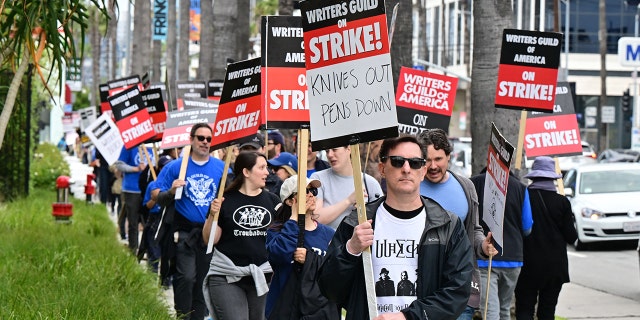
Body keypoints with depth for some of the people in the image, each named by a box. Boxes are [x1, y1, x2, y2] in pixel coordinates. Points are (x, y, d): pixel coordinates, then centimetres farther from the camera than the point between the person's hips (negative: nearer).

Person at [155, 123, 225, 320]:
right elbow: (161, 200, 2)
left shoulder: (221, 168, 3)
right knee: (187, 277, -15)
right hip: (185, 231, -3)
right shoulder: (175, 167, -1)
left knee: (203, 281, 10)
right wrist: (171, 192, -19)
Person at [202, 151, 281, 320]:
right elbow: (210, 240, -2)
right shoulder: (226, 200, -2)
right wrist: (212, 215, -17)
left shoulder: (272, 200, 8)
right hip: (227, 278, -4)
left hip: (261, 277, 4)